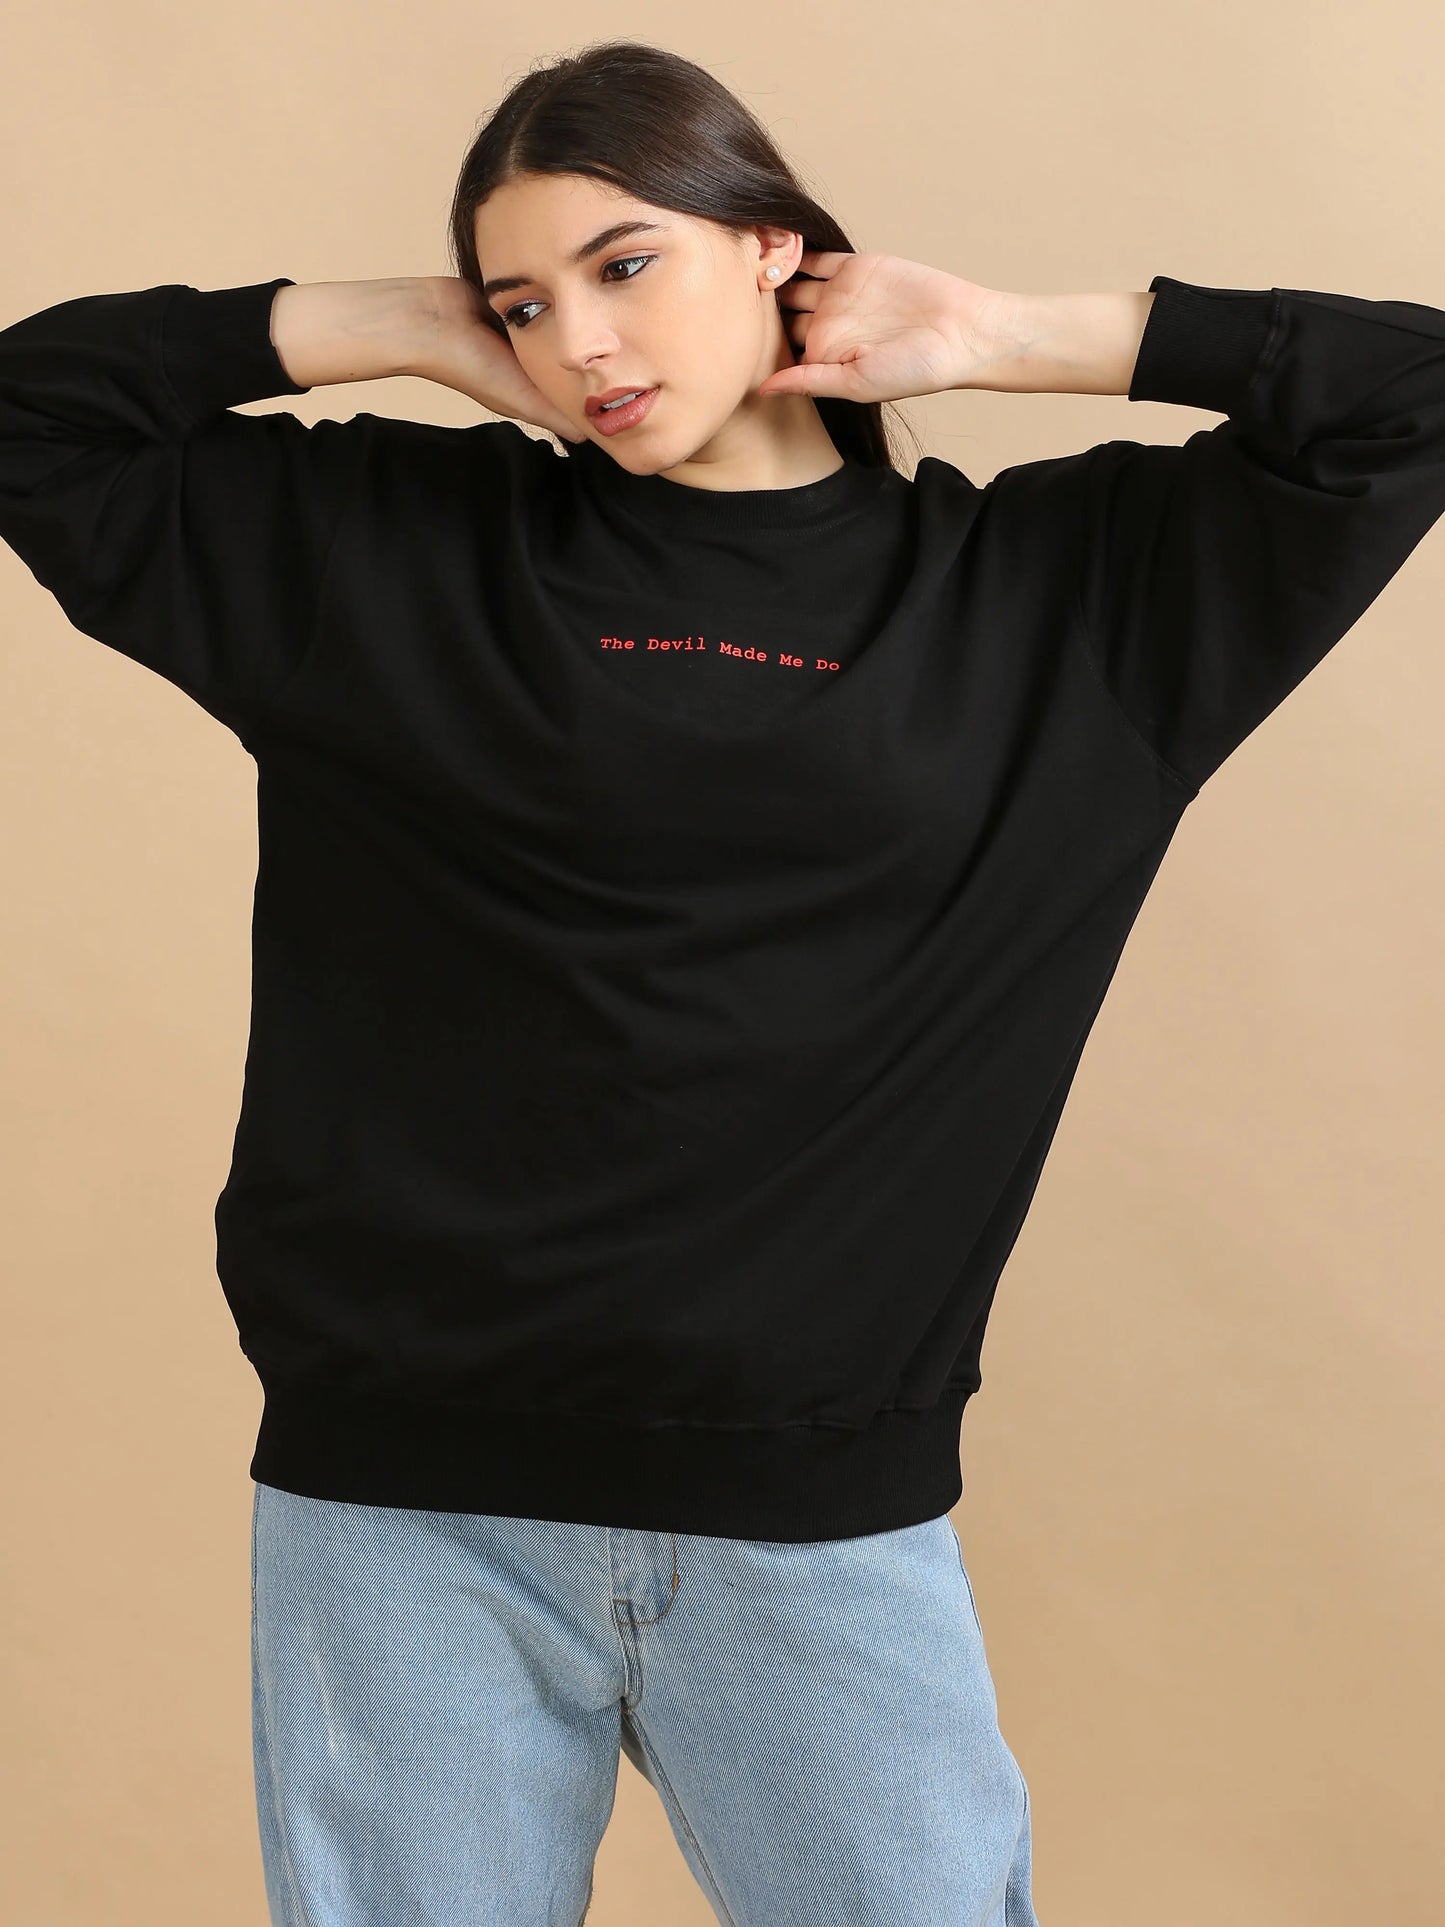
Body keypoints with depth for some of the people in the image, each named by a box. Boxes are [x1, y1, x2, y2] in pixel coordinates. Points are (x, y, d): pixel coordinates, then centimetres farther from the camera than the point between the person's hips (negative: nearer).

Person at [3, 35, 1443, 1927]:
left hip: (825, 1513, 0)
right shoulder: (396, 550, 6)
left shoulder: (1049, 587, 6)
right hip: (409, 1500, 1)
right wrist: (407, 331, 3)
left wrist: (996, 338, 3)